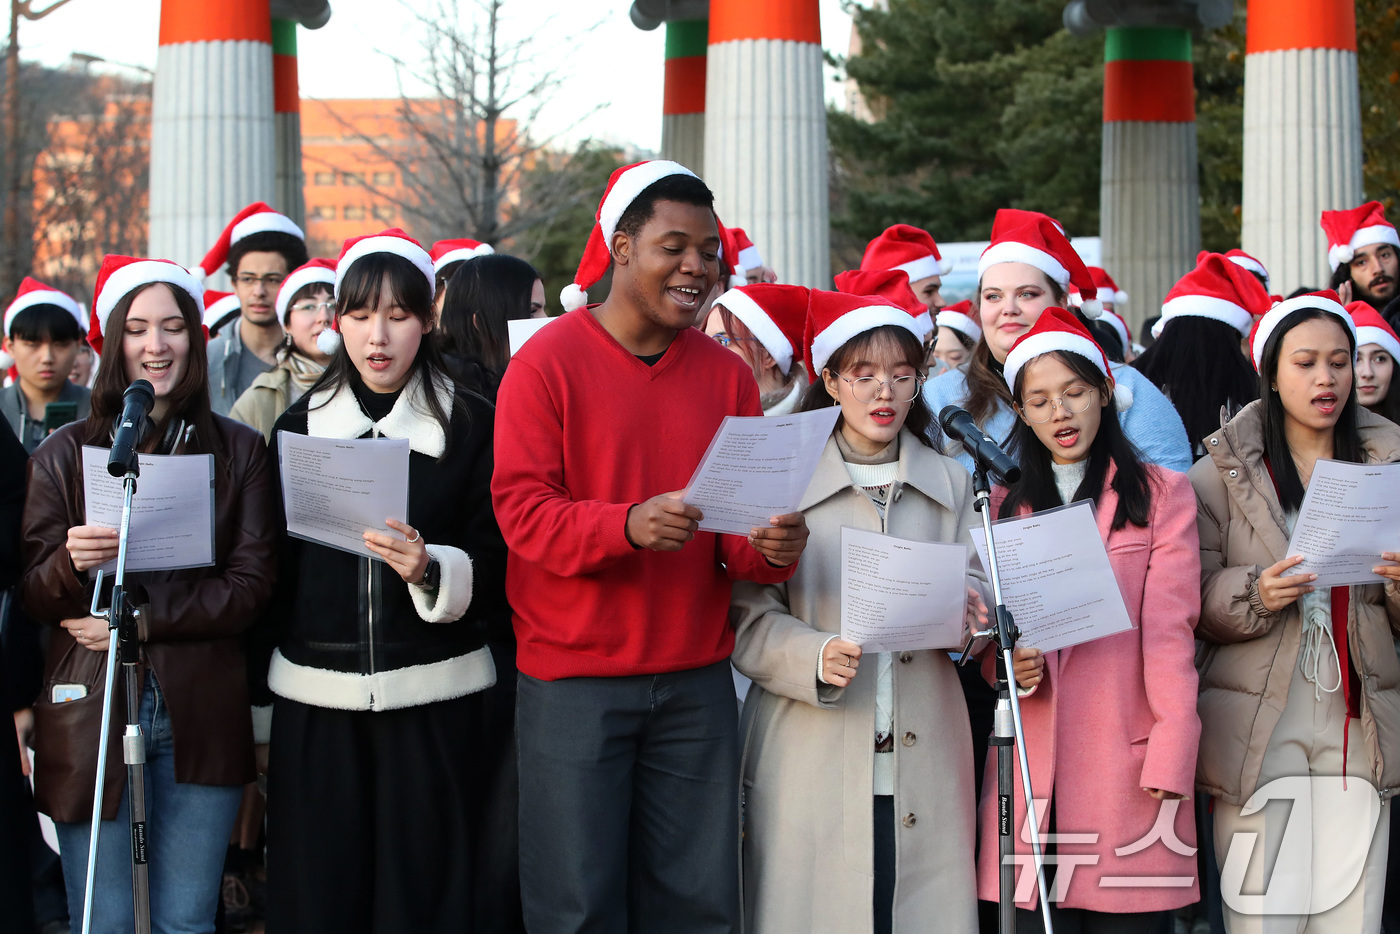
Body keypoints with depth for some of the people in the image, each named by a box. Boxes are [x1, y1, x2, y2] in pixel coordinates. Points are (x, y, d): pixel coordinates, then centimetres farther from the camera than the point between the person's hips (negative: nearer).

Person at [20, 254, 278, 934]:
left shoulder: (239, 452, 7)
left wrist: (140, 618, -11)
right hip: (89, 716, 0)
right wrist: (72, 565, -20)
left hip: (200, 717, 0)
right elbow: (34, 597, 3)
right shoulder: (64, 454, 7)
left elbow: (252, 586, -1)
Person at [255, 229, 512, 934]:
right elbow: (274, 567, 15)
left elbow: (498, 570, 0)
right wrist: (259, 679, 13)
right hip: (316, 701, 2)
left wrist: (431, 570, -20)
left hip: (432, 699, -2)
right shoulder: (300, 426, 11)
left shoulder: (472, 425, 3)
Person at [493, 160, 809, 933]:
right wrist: (628, 526, -27)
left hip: (695, 680, 4)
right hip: (574, 679, -4)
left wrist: (771, 547, -14)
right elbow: (521, 508, -10)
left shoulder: (727, 375, 10)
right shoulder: (548, 362, -3)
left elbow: (742, 533, 11)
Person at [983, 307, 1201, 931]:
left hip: (1128, 766, -3)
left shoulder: (1160, 494, 6)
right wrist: (1009, 663, -7)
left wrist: (1169, 764, -13)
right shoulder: (1004, 505, 17)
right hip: (1032, 771, 3)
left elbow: (1169, 634, -3)